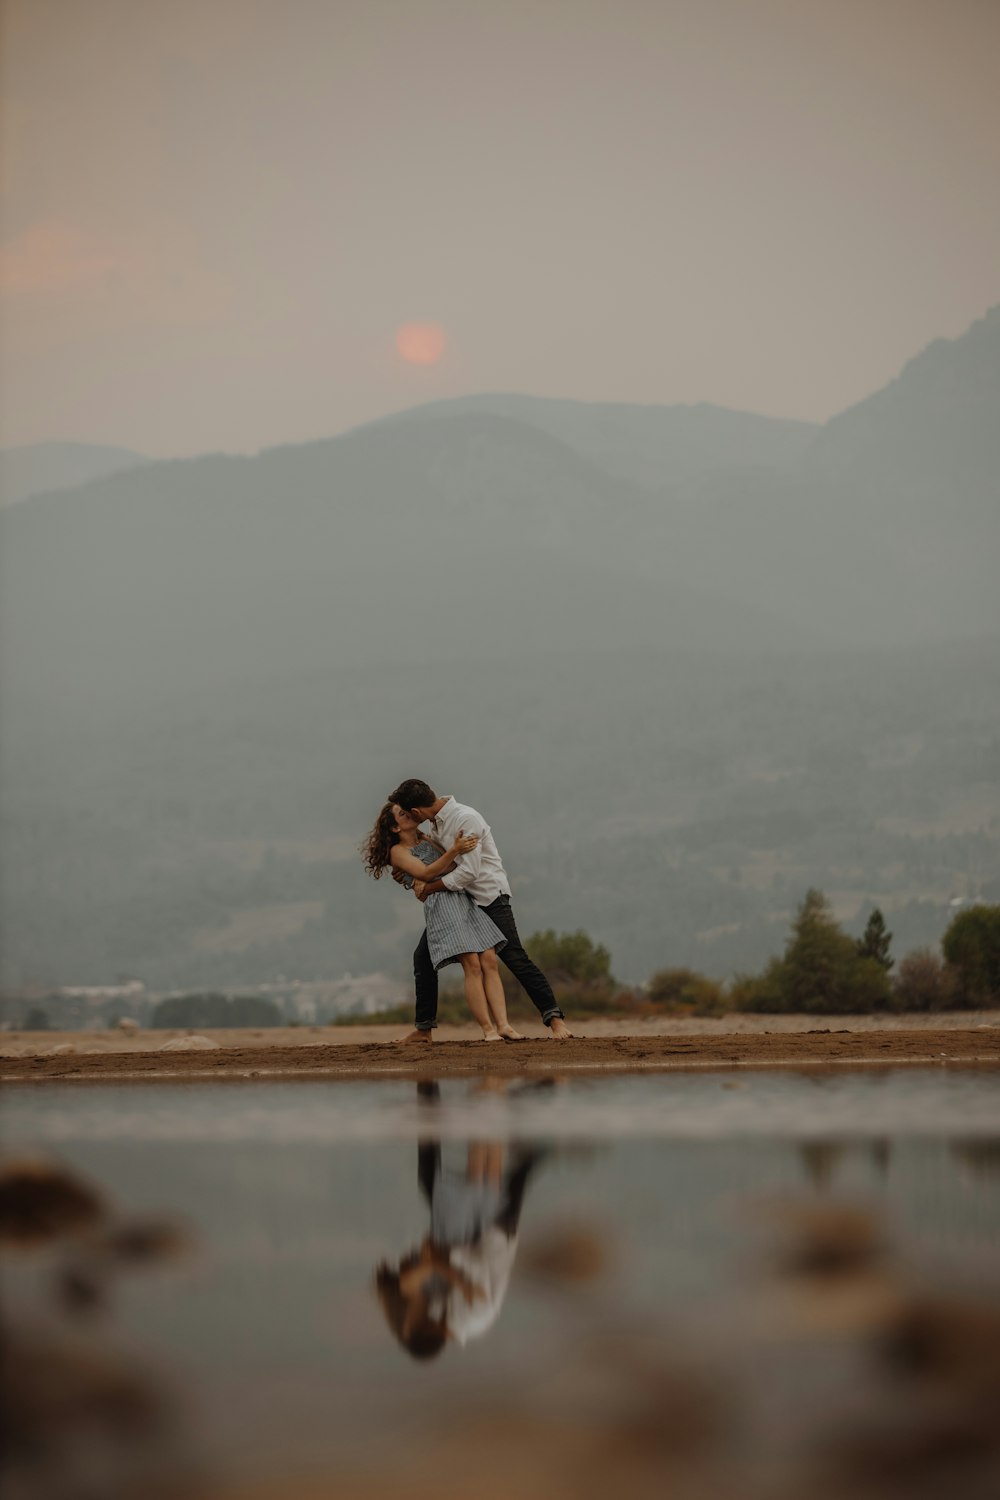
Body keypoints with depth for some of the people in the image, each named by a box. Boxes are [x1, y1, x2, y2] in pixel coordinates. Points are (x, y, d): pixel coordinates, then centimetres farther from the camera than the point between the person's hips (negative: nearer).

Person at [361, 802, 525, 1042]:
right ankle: (488, 1029, -16)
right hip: (441, 903, -6)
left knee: (489, 962, -8)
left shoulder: (427, 841, 26)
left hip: (465, 899, 6)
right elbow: (426, 873, -7)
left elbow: (454, 866, 19)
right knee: (472, 964, -17)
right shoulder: (398, 851, 7)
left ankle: (503, 1025, -13)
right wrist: (454, 850, -16)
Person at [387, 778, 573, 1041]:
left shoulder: (466, 819, -22)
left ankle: (555, 1019, -14)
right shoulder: (433, 821, 4)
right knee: (423, 956, 4)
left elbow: (468, 871, -26)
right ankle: (423, 1028, 12)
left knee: (515, 958, -15)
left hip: (489, 895, -8)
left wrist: (429, 888, -16)